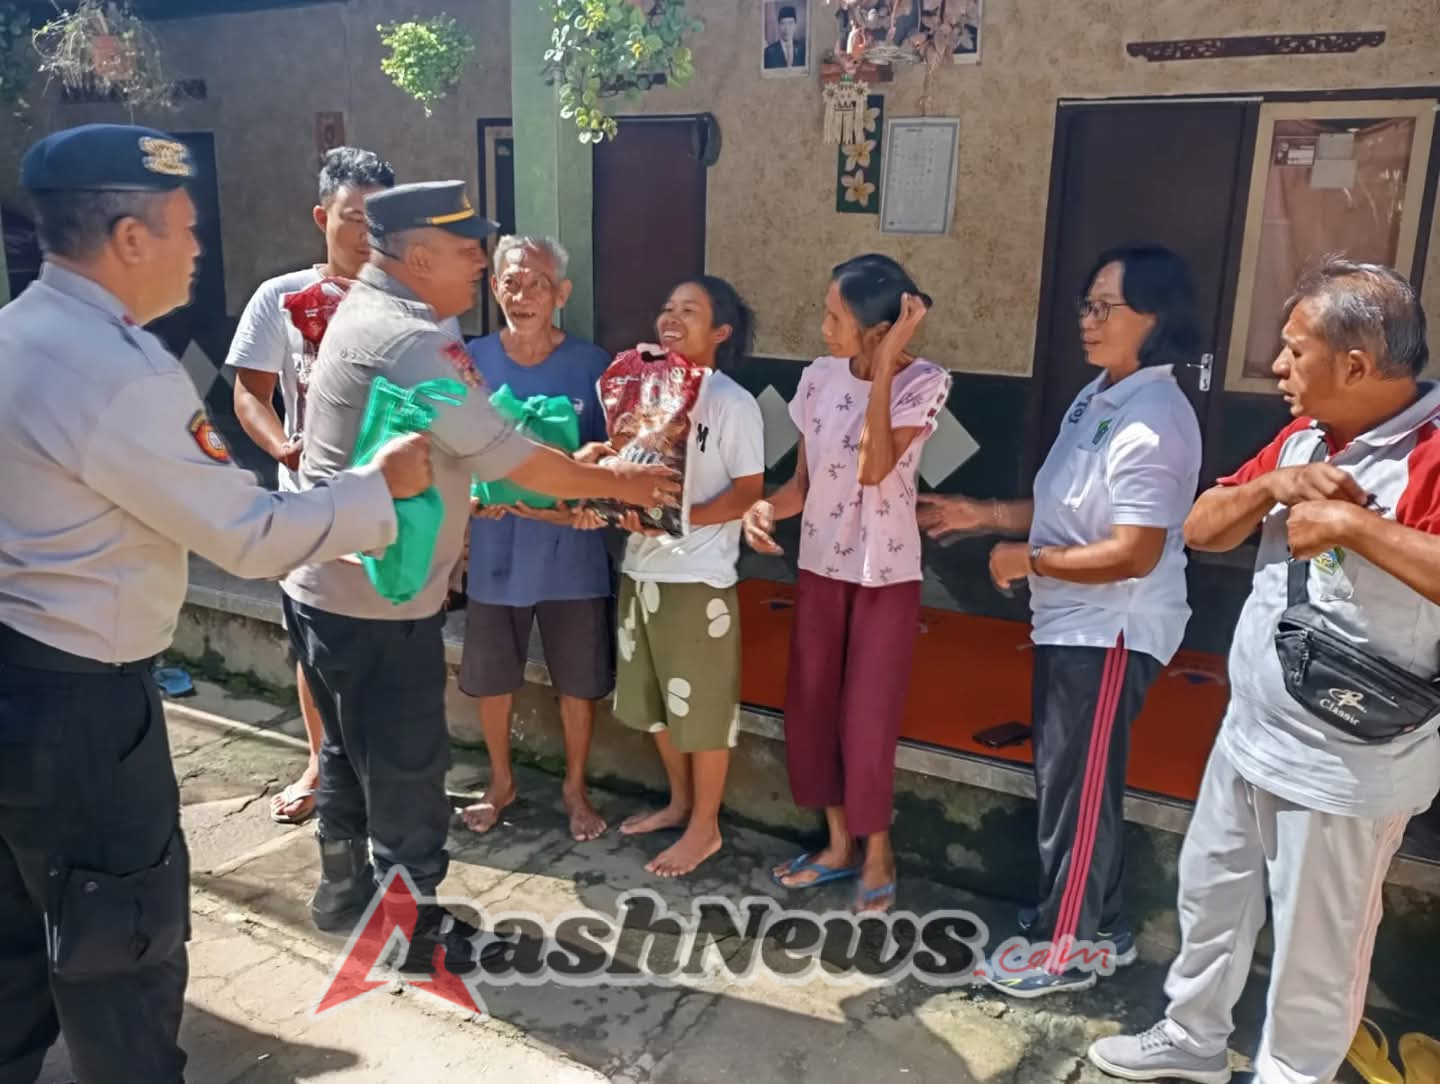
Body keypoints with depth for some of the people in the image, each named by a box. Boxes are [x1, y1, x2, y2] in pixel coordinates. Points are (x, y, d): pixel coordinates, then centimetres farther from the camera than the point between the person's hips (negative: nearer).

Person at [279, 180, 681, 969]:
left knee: (350, 756, 23)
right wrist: (617, 483, -7)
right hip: (378, 603, -10)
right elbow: (508, 456, -19)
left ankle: (345, 897, 41)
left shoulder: (363, 313, 10)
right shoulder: (409, 343, -22)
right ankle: (410, 927, 24)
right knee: (406, 769, 7)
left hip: (327, 588, 10)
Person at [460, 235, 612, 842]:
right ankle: (500, 782, 39)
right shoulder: (471, 359, -3)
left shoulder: (591, 364, -6)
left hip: (570, 552, -1)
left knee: (579, 683, 11)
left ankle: (575, 788, 34)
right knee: (491, 678, 15)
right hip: (496, 550, 2)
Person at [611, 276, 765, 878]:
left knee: (702, 708, 6)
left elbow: (749, 492, -13)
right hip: (641, 568, 7)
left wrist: (681, 519, -25)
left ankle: (705, 826, 22)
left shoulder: (733, 404, -11)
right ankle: (679, 801, 38)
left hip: (698, 577, -7)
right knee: (656, 701, 19)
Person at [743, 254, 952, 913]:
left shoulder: (924, 382, -14)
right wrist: (764, 507, -18)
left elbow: (873, 469, -27)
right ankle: (839, 845, 30)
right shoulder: (818, 379, -1)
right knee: (810, 709, 11)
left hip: (886, 574, -5)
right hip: (819, 566, 5)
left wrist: (884, 366, -25)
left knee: (867, 720, 1)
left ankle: (877, 855, 24)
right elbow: (804, 482, 4)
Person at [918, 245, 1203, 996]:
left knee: (1076, 788, 3)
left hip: (1111, 632, -10)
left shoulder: (1155, 421, -22)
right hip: (1070, 622, 10)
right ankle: (1099, 923, 37)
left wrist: (1029, 561, -16)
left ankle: (1064, 948, 22)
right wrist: (983, 516, 9)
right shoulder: (1096, 398, 9)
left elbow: (1134, 552, -26)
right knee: (1068, 779, 19)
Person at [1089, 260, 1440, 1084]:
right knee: (1211, 892, 23)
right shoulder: (1304, 437, 4)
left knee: (1315, 944, 11)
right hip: (1249, 733, 8)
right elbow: (1201, 531, 4)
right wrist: (1274, 483, -13)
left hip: (1345, 765, -8)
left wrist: (1351, 523, -31)